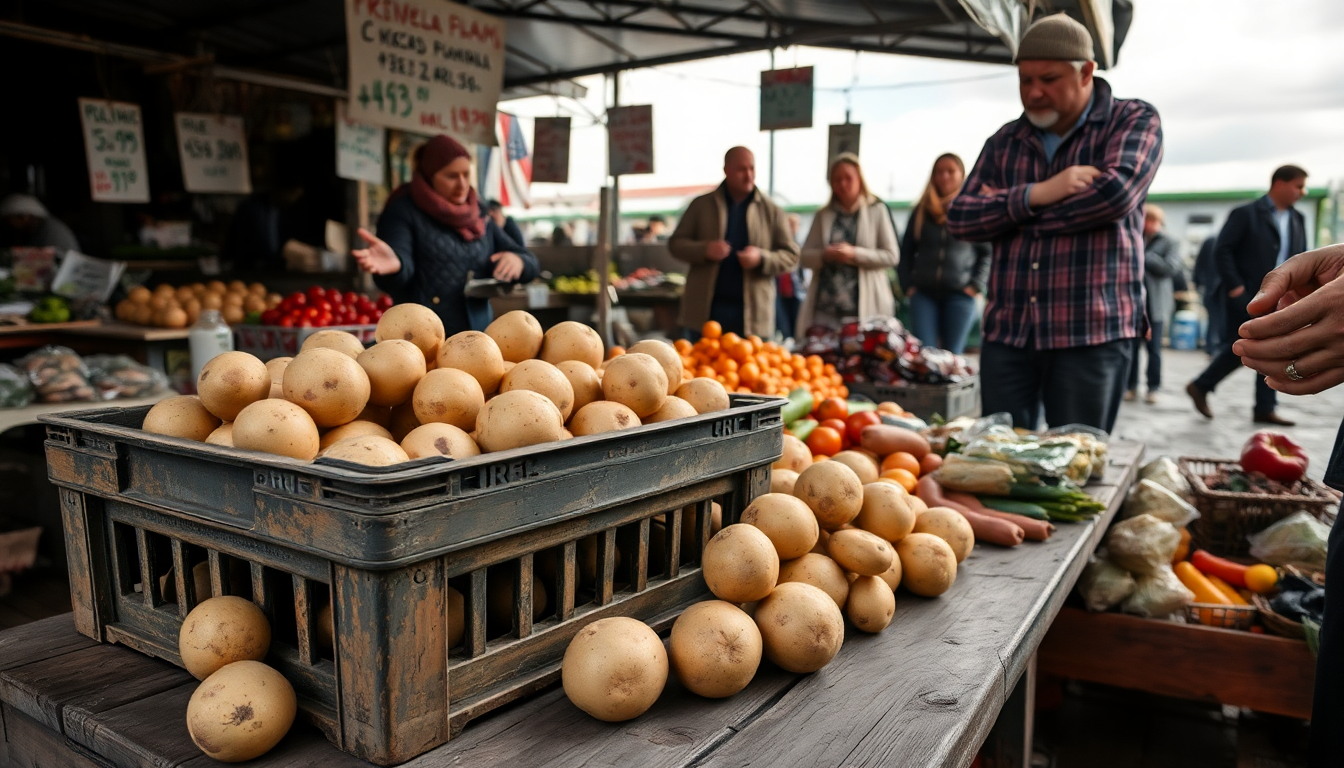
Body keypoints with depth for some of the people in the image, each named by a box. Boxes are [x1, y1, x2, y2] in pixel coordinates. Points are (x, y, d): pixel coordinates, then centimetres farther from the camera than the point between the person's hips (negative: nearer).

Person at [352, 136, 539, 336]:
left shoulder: (480, 216, 12)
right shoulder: (404, 211, -4)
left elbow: (529, 261, 9)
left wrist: (517, 261, -14)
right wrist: (395, 264, -45)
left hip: (477, 338, 5)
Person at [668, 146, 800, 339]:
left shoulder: (771, 211, 7)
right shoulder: (701, 205, 8)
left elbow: (791, 255, 6)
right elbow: (676, 244, 7)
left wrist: (761, 258, -14)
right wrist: (704, 250, -13)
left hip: (752, 315, 0)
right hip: (705, 311, 0)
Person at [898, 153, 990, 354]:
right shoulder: (921, 211, 13)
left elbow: (987, 253, 6)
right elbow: (906, 251, 15)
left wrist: (975, 286, -4)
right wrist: (908, 285, 5)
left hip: (960, 294, -2)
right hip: (923, 294, 2)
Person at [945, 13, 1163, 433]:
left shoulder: (1134, 121, 5)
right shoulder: (1005, 141, 14)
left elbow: (1116, 192, -15)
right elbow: (958, 218, 3)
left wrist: (1006, 210, -6)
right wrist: (1035, 195, -14)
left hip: (1092, 333, -3)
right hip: (1007, 333, 3)